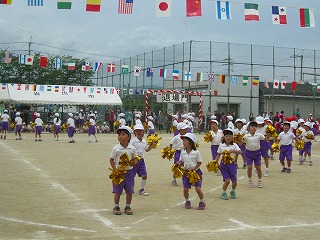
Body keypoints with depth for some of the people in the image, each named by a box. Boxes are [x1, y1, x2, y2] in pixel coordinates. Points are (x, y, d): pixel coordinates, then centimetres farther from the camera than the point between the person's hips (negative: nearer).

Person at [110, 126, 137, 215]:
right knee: (117, 192, 3)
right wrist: (115, 170, -11)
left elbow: (135, 158, 9)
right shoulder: (116, 148, -7)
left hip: (129, 171, 2)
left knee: (129, 191, 6)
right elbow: (111, 160, -2)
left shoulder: (132, 148, -3)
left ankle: (128, 207, 22)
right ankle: (116, 207, 20)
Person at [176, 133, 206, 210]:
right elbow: (181, 161, 10)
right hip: (186, 172, 4)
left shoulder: (196, 152, -11)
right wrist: (179, 163, -13)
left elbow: (199, 162, -6)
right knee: (185, 189, -2)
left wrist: (193, 169, -17)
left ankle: (202, 202, 13)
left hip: (196, 172, -4)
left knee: (198, 188, -10)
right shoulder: (182, 152, 1)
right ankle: (187, 202, 23)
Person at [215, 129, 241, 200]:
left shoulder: (234, 145, 0)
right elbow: (218, 154, 10)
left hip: (232, 164, 1)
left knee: (234, 181, 1)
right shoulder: (221, 145, 3)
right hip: (224, 165, -1)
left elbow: (240, 152, -13)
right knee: (227, 180, -13)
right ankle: (223, 193, 11)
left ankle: (233, 191, 31)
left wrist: (232, 150, -26)